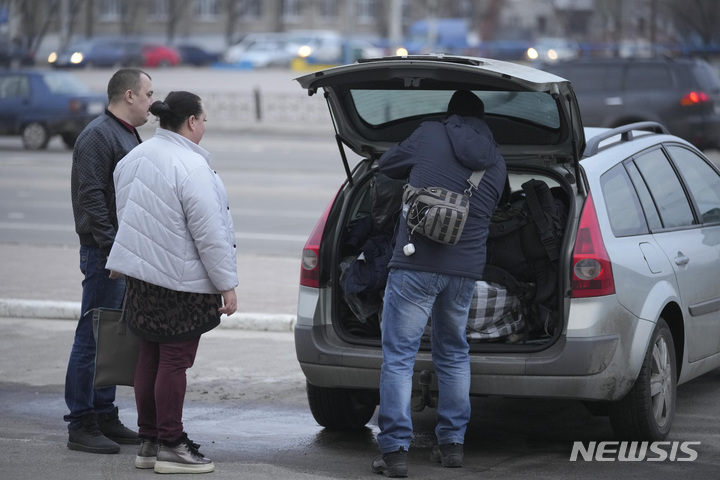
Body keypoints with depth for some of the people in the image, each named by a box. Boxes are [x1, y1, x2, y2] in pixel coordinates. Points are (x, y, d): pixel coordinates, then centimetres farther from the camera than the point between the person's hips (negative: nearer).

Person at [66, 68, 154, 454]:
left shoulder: (127, 135, 19)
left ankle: (105, 417, 20)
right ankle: (81, 426, -3)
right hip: (105, 252, -10)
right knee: (93, 338, -6)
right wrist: (113, 247, -23)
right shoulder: (98, 136, -13)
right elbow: (90, 198, -19)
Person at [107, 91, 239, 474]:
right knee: (174, 361, -2)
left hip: (143, 278, 9)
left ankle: (148, 442, 19)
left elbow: (125, 215, 20)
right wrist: (227, 284, -14)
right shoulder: (189, 165, -18)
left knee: (150, 358, 13)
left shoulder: (134, 158, 10)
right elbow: (208, 232, -19)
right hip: (181, 283, -9)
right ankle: (170, 446, 2)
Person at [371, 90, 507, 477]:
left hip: (416, 264, -5)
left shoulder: (430, 134, 1)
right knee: (453, 354, 21)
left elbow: (386, 165, 14)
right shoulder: (496, 163, 13)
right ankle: (452, 443, 22)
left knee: (398, 358, -2)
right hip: (464, 270, 5)